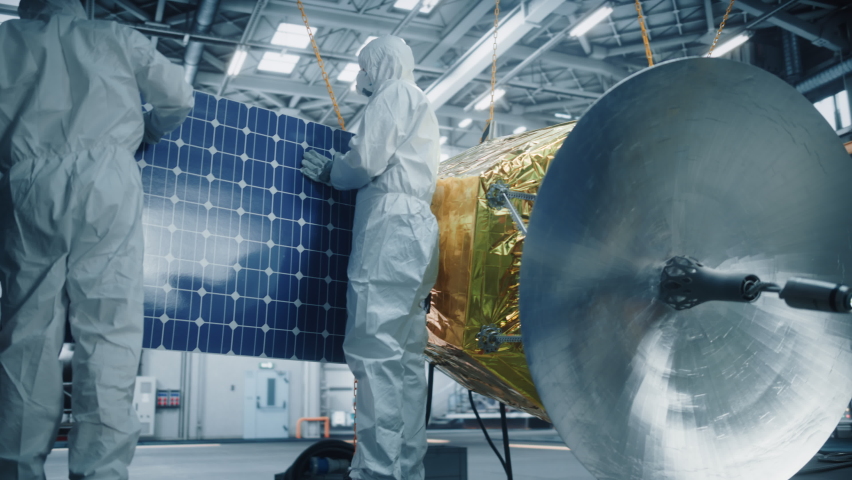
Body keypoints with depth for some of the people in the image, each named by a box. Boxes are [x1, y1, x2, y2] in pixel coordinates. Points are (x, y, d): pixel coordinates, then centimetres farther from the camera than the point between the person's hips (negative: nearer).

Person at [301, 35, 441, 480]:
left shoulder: (395, 93, 4)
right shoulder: (420, 106, 32)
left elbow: (368, 160, -8)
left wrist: (328, 171, 9)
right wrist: (334, 170, 25)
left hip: (391, 227, -9)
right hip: (415, 230, 10)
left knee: (374, 349, -14)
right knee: (405, 356, 4)